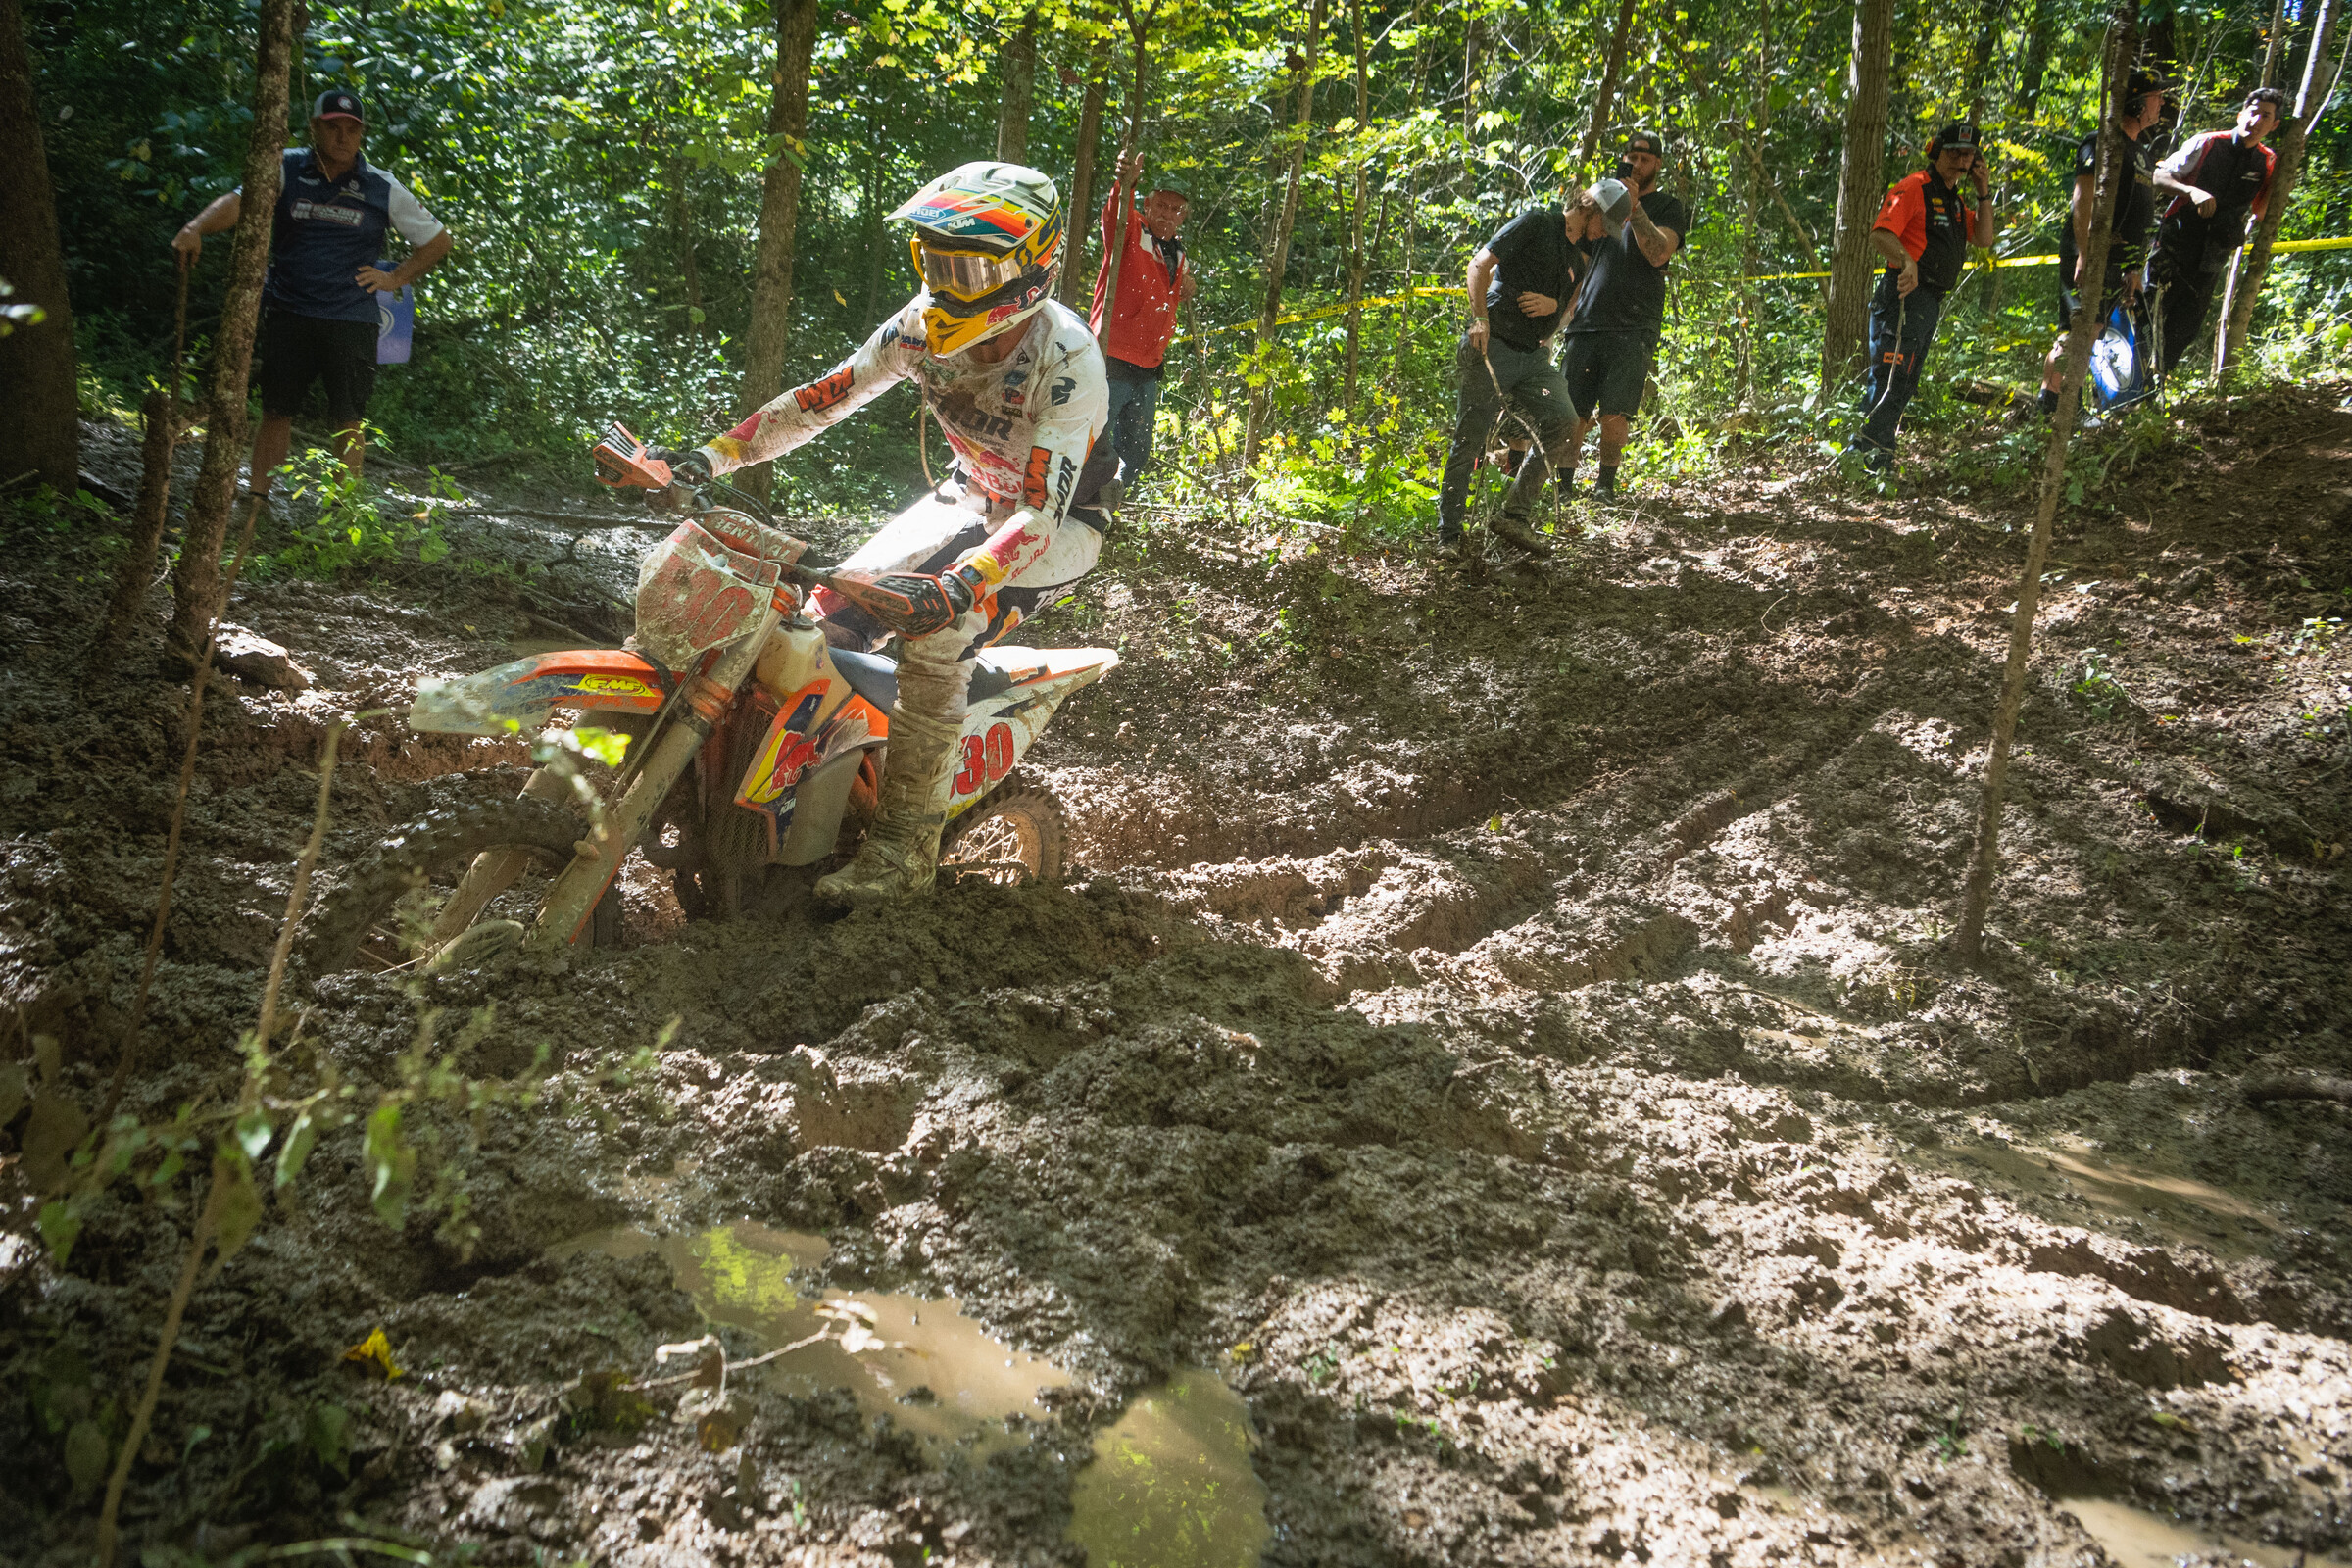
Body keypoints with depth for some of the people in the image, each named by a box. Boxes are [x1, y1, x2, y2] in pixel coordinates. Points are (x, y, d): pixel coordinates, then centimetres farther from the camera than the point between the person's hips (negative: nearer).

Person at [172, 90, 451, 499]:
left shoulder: (382, 188, 3)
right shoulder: (288, 170, 2)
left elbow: (438, 240, 12)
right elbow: (240, 201, -14)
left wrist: (395, 279, 2)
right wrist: (196, 229, -33)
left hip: (351, 321, -1)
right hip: (288, 313, 1)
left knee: (348, 419, -1)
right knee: (275, 411, 5)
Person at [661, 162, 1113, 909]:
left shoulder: (1067, 362, -31)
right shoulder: (925, 326, -13)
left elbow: (1042, 511, -38)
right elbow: (826, 398, -7)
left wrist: (960, 584, -55)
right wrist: (713, 455, -17)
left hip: (1059, 521, -6)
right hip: (972, 496, 7)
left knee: (937, 630, -31)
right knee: (835, 605, -10)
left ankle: (906, 844, -24)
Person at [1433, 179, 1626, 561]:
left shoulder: (1578, 258, 19)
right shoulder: (1536, 223, -3)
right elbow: (1481, 263, -9)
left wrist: (1552, 304, 0)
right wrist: (1480, 318, -20)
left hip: (1533, 356, 7)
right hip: (1492, 346, -7)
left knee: (1562, 422, -15)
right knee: (1469, 442, -6)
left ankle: (1515, 515, -7)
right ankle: (1448, 536, 3)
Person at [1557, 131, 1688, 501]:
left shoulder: (1668, 207, 8)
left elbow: (1659, 253, -11)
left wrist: (1634, 207, -17)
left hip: (1633, 328, -4)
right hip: (1587, 322, 4)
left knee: (1613, 414, -11)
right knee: (1572, 414, -2)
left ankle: (1606, 484, 2)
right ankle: (1563, 485, 6)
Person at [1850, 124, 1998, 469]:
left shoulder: (1955, 200, 20)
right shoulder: (1913, 188, -9)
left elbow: (1984, 238, 16)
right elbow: (1880, 233, -21)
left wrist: (1984, 193, 6)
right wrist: (1907, 261, -39)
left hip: (1931, 302, 10)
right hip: (1907, 295, -10)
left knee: (1903, 384, 12)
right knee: (1891, 377, -16)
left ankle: (1863, 449, 18)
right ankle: (1874, 453, -18)